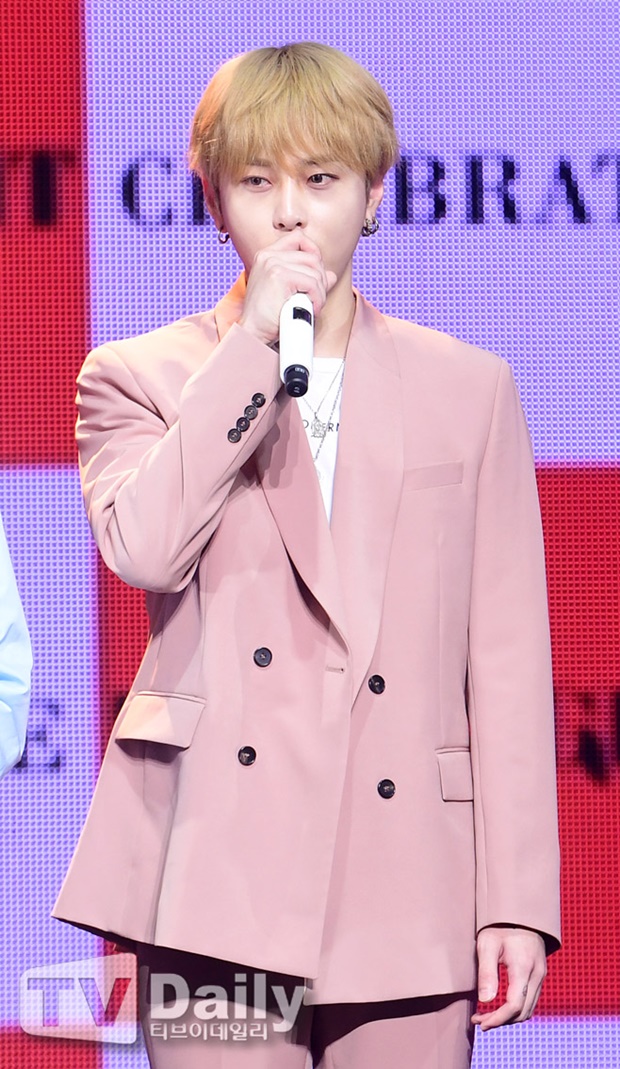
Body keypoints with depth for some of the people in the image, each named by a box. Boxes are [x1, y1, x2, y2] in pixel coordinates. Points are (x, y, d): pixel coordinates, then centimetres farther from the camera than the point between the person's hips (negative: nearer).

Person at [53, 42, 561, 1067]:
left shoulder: (468, 388, 13)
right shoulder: (140, 377, 10)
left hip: (407, 885, 1)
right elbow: (143, 548, -12)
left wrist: (518, 897, 2)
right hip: (223, 864, -1)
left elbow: (508, 657, 9)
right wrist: (255, 344, -8)